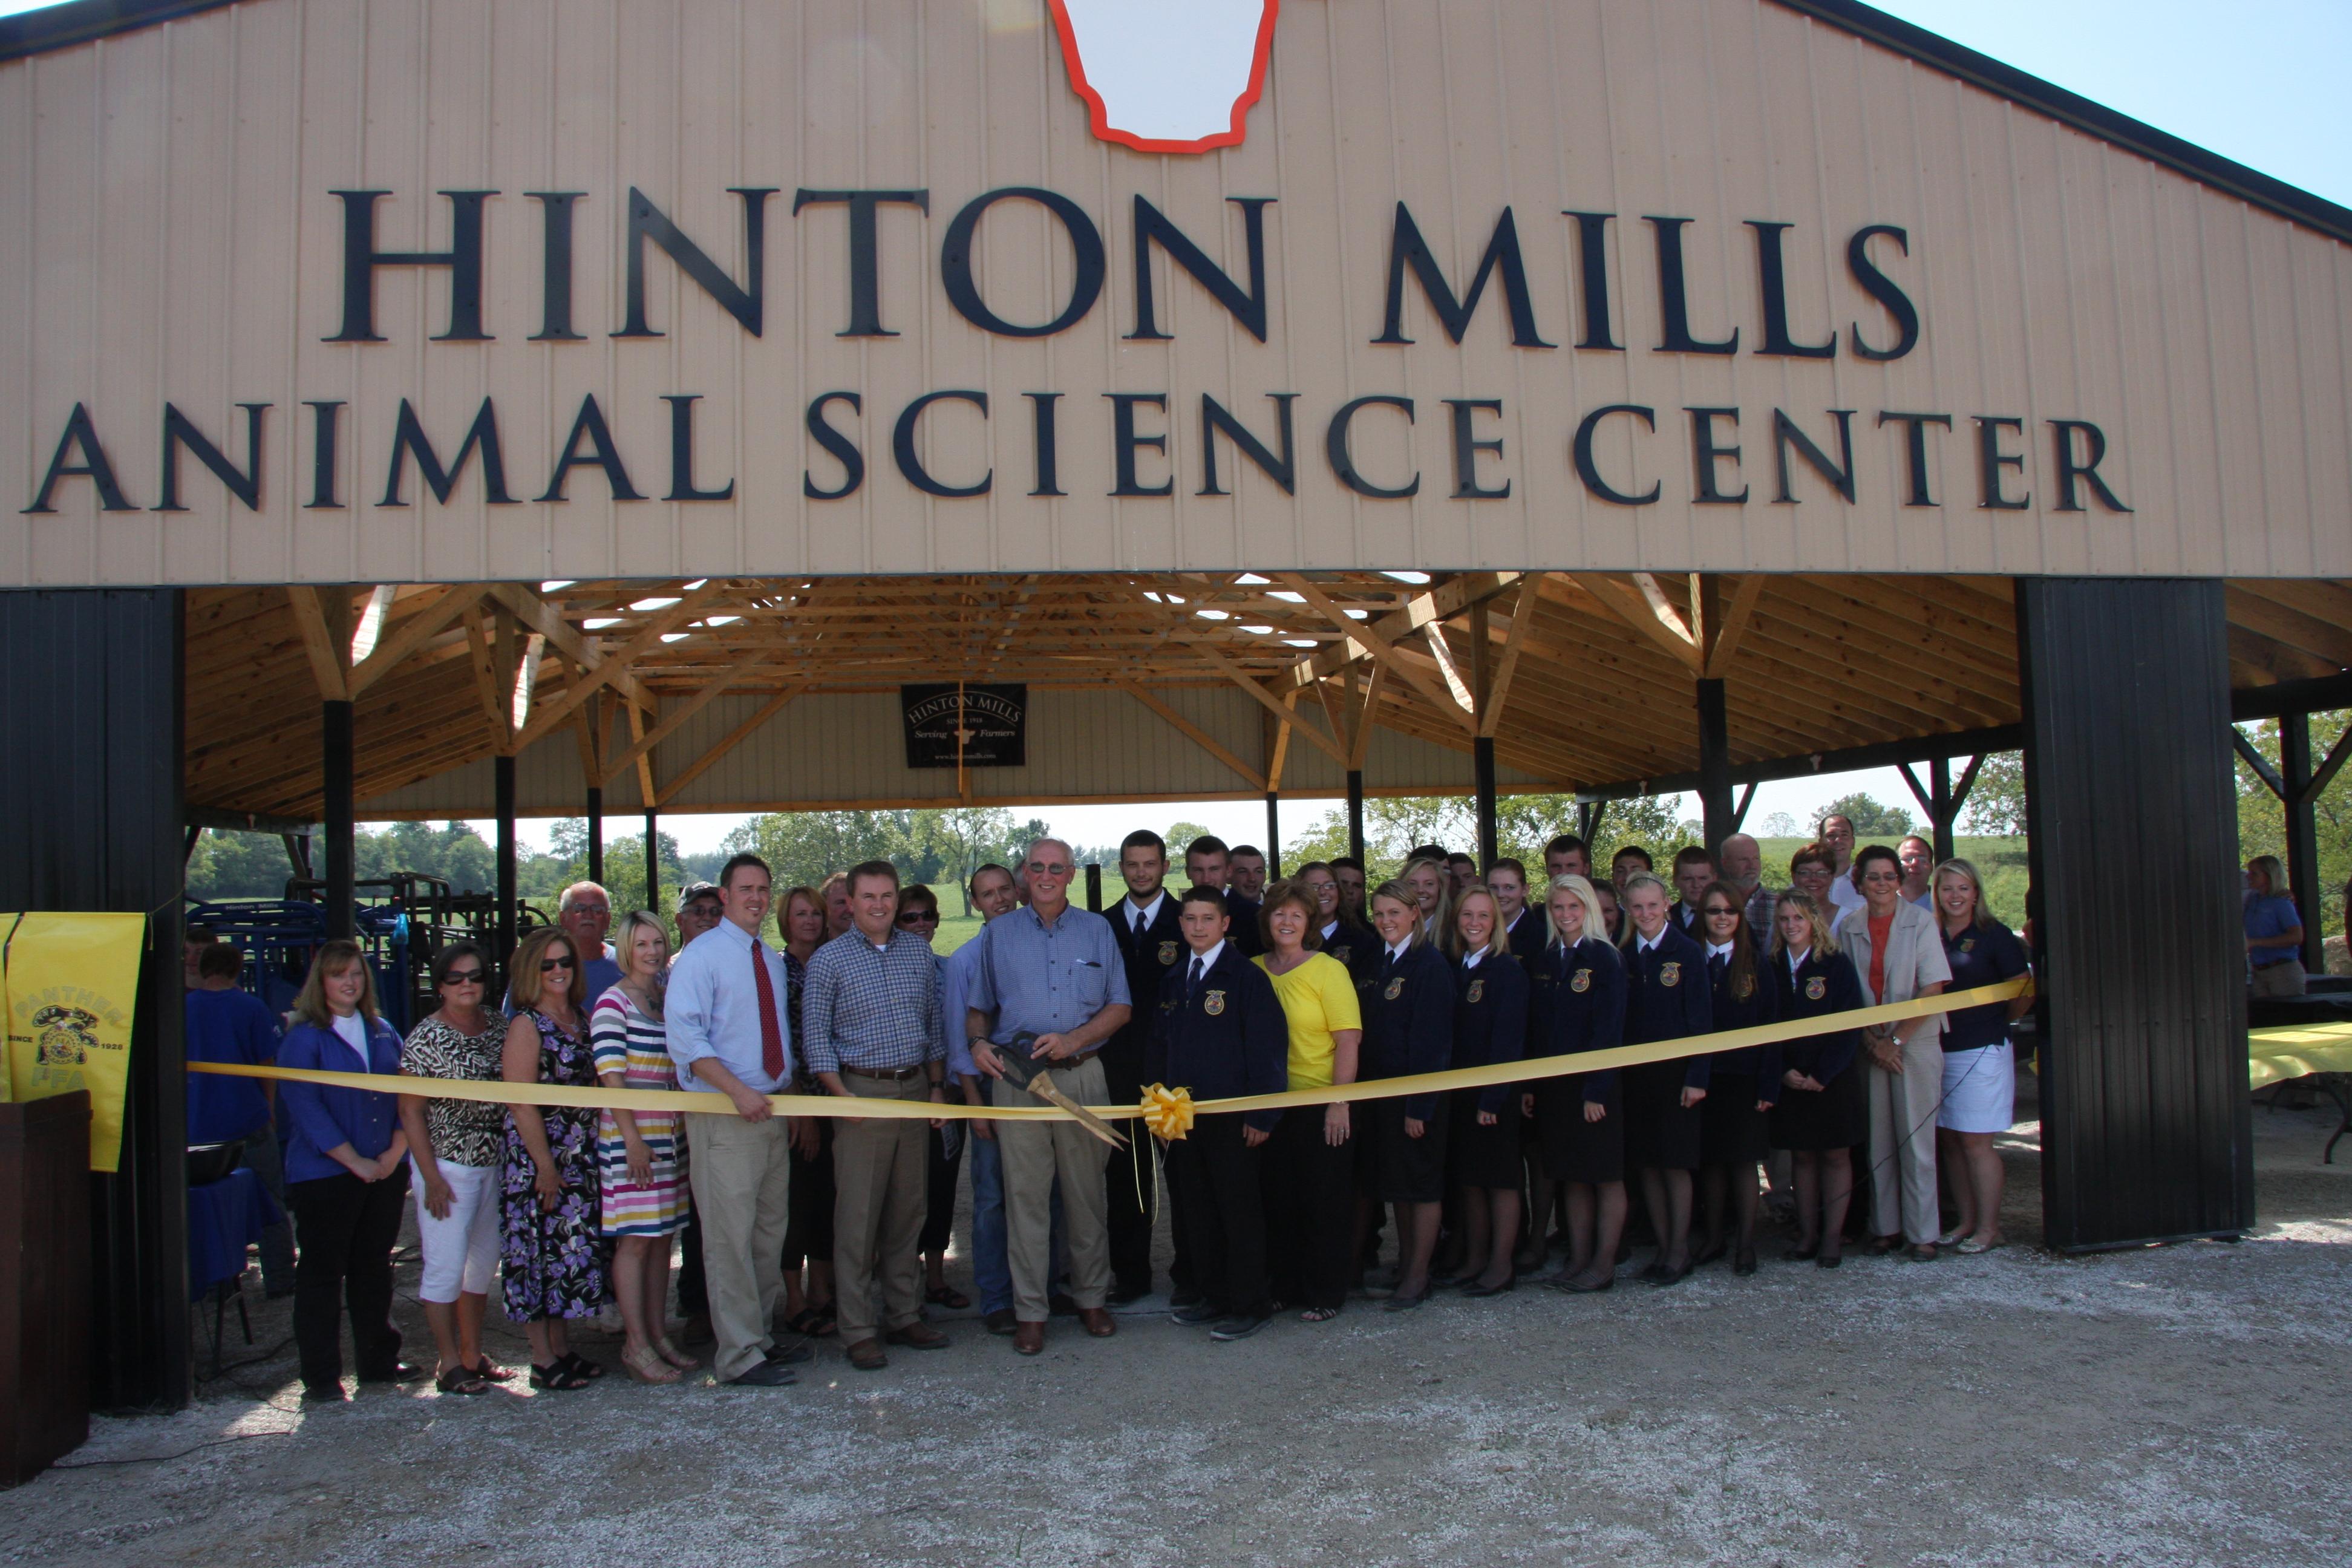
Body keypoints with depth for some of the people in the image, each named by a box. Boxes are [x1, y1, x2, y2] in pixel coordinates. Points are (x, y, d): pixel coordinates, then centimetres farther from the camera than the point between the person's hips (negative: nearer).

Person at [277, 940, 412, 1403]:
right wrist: (356, 1162, -15)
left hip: (386, 1172, 5)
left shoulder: (383, 1033, 11)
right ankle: (320, 1376, 10)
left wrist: (396, 1152, -4)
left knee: (374, 1268, 13)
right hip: (324, 1174, -5)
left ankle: (379, 1360, 23)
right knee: (321, 1273, 2)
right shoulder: (303, 1038, -5)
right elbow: (305, 1109, -13)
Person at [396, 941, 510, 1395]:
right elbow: (411, 1111, -9)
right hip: (448, 1165, -6)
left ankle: (472, 1355, 25)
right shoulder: (426, 1037, -10)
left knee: (483, 1263, 12)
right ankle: (449, 1364, 11)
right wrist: (431, 1179, -13)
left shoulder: (498, 1027, 5)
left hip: (494, 1163, 6)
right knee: (445, 1264, -1)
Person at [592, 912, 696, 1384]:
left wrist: (679, 1130, 11)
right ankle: (636, 1344, 5)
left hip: (670, 1133, 7)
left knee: (663, 1236, 10)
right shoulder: (613, 1003, -8)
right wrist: (632, 1139, -17)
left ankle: (659, 1336, 18)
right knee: (635, 1239, -3)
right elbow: (611, 1077, -13)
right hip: (630, 1135, -7)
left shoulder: (670, 997, 13)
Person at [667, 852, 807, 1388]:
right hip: (725, 1114, -7)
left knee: (771, 1231, 13)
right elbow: (686, 1038, -15)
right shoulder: (700, 957, -7)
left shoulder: (773, 961, 15)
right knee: (730, 1237, -6)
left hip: (774, 1110, 7)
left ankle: (761, 1336, 24)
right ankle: (739, 1356, 1)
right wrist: (738, 1092, -23)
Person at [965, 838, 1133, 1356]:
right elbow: (978, 1007, 13)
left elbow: (1120, 1006, 6)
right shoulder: (997, 934, 10)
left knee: (1086, 1191, 6)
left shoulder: (1096, 930, 9)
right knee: (1025, 1193, 0)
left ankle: (1091, 1298, 19)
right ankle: (1029, 1310, 7)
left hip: (1081, 1075, 0)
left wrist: (1073, 1039, -10)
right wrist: (978, 1042, -9)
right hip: (1017, 1078, 0)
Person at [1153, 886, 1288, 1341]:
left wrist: (1262, 1114, -15)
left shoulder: (1247, 977, -9)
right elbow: (1160, 1045, 16)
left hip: (1233, 1118, -6)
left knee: (1240, 1213, 2)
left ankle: (1249, 1305, 13)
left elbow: (1268, 1046, -12)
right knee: (1199, 1212, 13)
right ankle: (1214, 1296, 25)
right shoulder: (1173, 980, 11)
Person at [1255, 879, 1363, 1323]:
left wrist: (1340, 1103, -17)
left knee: (1324, 1202, 5)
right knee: (1278, 1199, 10)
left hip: (1319, 1103, -4)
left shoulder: (1328, 969, -6)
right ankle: (1285, 1286, 25)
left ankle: (1325, 1294, 18)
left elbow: (1349, 1040, -11)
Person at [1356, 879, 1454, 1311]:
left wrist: (1419, 1106, -19)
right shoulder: (1376, 963, 10)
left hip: (1417, 1091, -7)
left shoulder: (1430, 964, -13)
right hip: (1380, 1088, 7)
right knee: (1395, 1181, 14)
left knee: (1421, 1184, 3)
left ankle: (1418, 1276, 11)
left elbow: (1432, 1040, -17)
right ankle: (1403, 1265, 25)